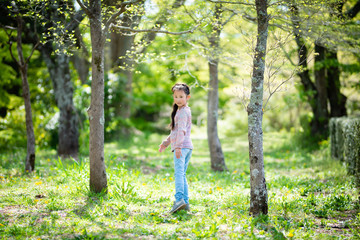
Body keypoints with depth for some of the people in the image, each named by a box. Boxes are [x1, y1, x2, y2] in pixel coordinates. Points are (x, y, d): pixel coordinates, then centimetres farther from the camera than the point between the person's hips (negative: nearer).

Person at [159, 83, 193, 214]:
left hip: (182, 146, -10)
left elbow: (181, 130, -19)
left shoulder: (183, 111, -7)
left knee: (179, 172, -20)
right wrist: (166, 142, 33)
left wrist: (178, 146, -28)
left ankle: (179, 199, -33)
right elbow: (176, 130, 32)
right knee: (182, 174, 12)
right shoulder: (184, 110, 24)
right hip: (187, 147, 10)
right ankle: (185, 202, 11)